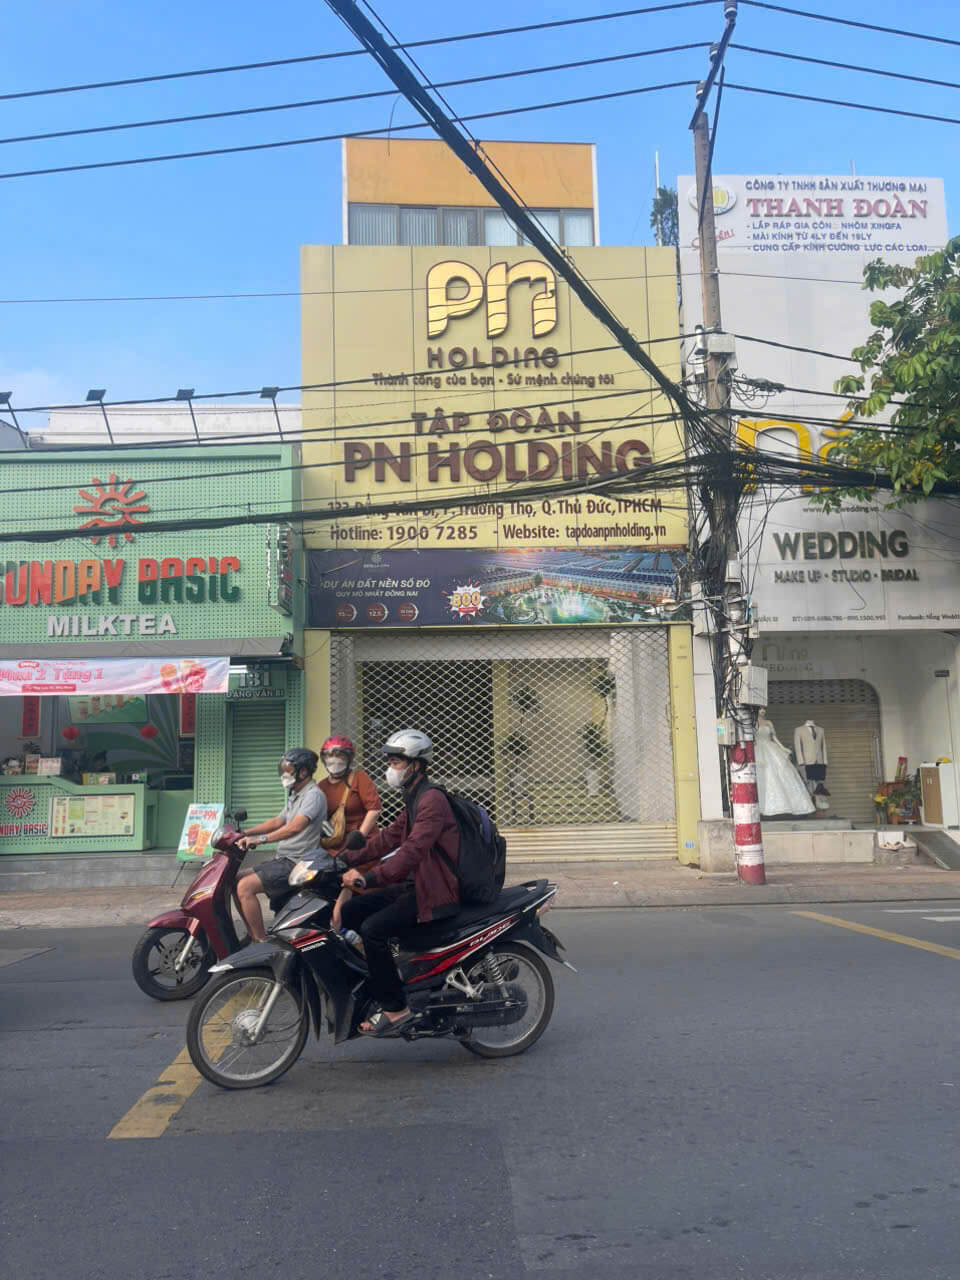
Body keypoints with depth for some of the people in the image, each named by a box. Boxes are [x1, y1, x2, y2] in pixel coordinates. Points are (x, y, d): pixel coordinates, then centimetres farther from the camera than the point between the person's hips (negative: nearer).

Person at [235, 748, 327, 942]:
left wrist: (260, 840, -33)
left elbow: (295, 827, -28)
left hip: (297, 863, -10)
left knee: (245, 887, -21)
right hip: (284, 859, 10)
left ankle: (262, 942, -18)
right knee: (238, 879, 9)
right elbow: (278, 822, 27)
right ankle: (253, 936, 12)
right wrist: (244, 833, 18)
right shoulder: (295, 796, 20)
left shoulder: (314, 795, -14)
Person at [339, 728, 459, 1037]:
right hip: (415, 885, 10)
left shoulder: (432, 800, -17)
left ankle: (395, 1009, -15)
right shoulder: (413, 800, 17)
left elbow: (413, 850, -28)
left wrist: (369, 878, -34)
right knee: (349, 914, 4)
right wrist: (347, 859, 6)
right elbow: (389, 837, 16)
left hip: (435, 893, -10)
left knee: (373, 928, -24)